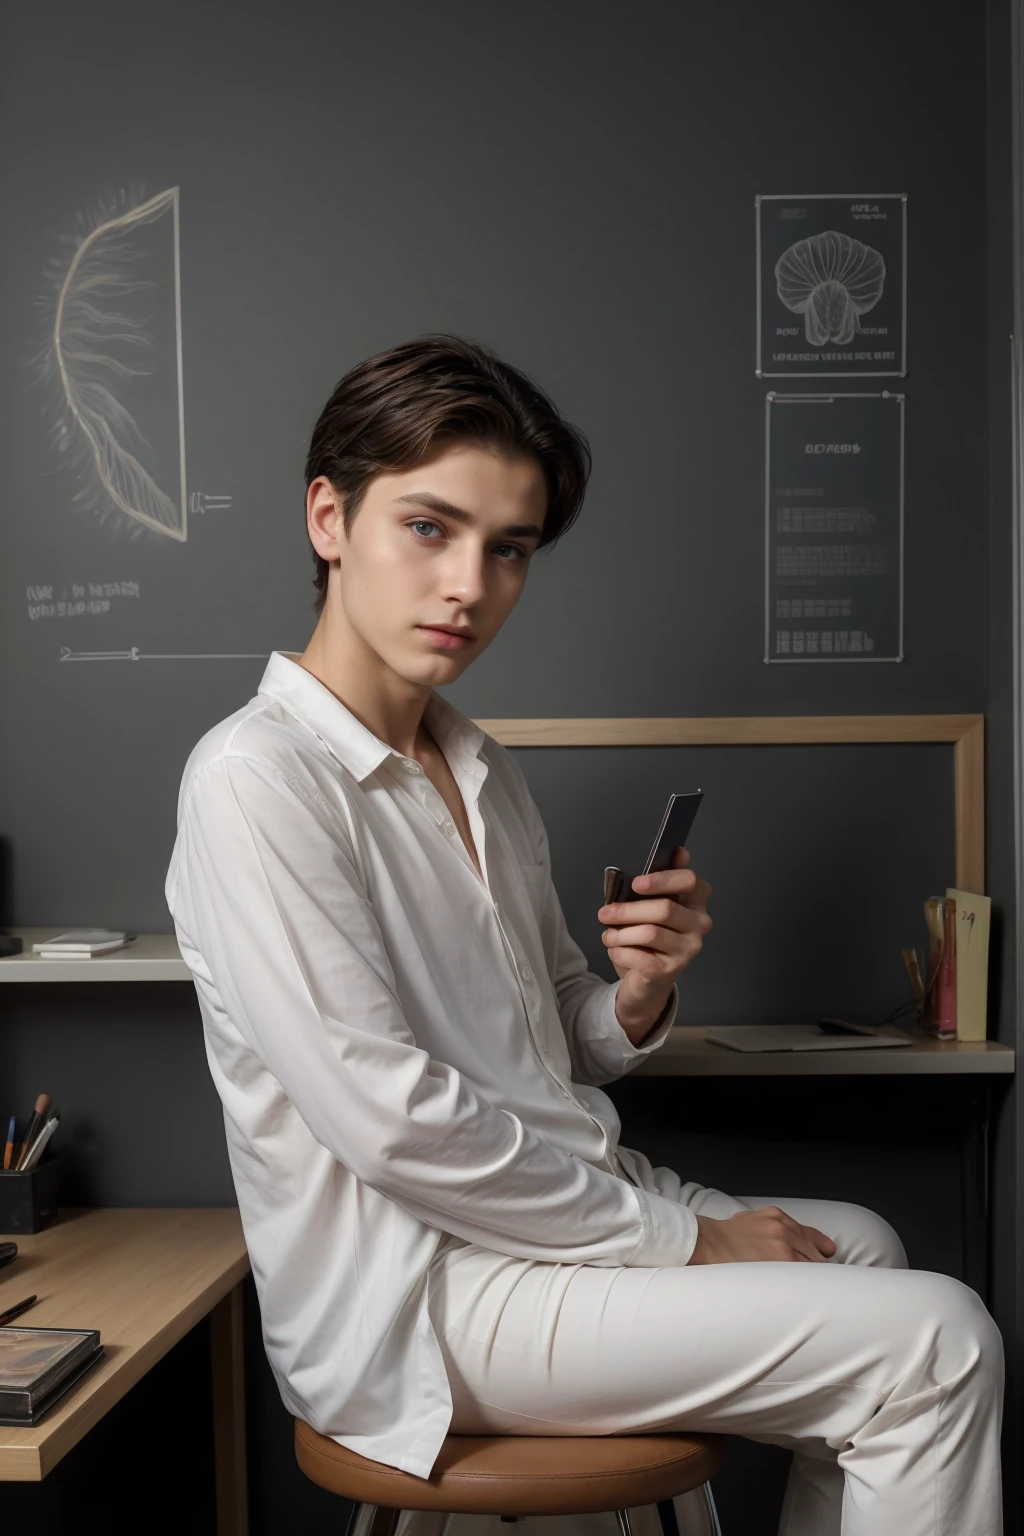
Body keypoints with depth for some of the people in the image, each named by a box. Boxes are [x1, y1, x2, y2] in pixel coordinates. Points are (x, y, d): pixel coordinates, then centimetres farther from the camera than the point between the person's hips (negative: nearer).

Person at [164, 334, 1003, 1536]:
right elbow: (387, 1117, -23)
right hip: (410, 1297, -9)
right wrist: (680, 1239, -16)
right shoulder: (255, 780, -17)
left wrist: (637, 997, -8)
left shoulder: (482, 769, 11)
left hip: (560, 1211, 9)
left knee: (859, 1246, 23)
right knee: (935, 1343, -12)